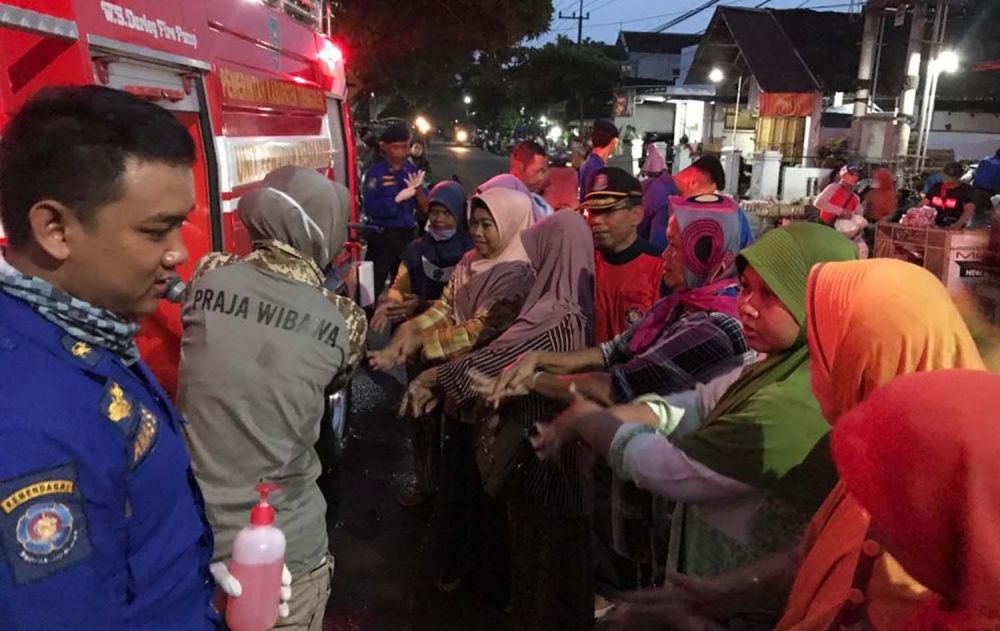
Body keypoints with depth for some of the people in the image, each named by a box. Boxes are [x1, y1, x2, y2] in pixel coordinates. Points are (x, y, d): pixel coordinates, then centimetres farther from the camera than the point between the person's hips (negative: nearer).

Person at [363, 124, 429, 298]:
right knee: (374, 285, -8)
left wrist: (418, 190, -12)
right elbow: (370, 208, -18)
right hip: (382, 235, -5)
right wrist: (397, 199, -24)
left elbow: (425, 208, 6)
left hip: (407, 234, 5)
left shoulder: (412, 171, 7)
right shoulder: (375, 172, -8)